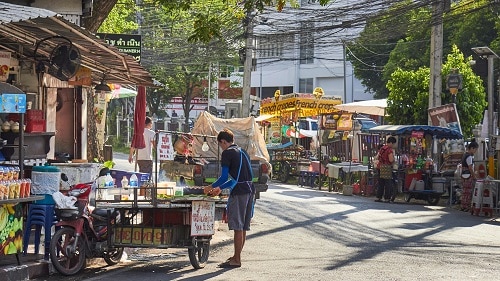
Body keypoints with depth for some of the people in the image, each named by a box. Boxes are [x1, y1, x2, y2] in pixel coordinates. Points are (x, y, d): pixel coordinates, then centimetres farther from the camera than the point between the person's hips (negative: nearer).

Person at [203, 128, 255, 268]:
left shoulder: (227, 153, -5)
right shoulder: (243, 152, 21)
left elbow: (224, 177, -9)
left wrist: (211, 187, 7)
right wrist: (220, 188, 31)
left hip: (239, 192, -9)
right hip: (250, 190, 9)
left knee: (238, 227, -6)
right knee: (243, 227, 13)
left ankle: (236, 259, -4)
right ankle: (237, 256, 20)